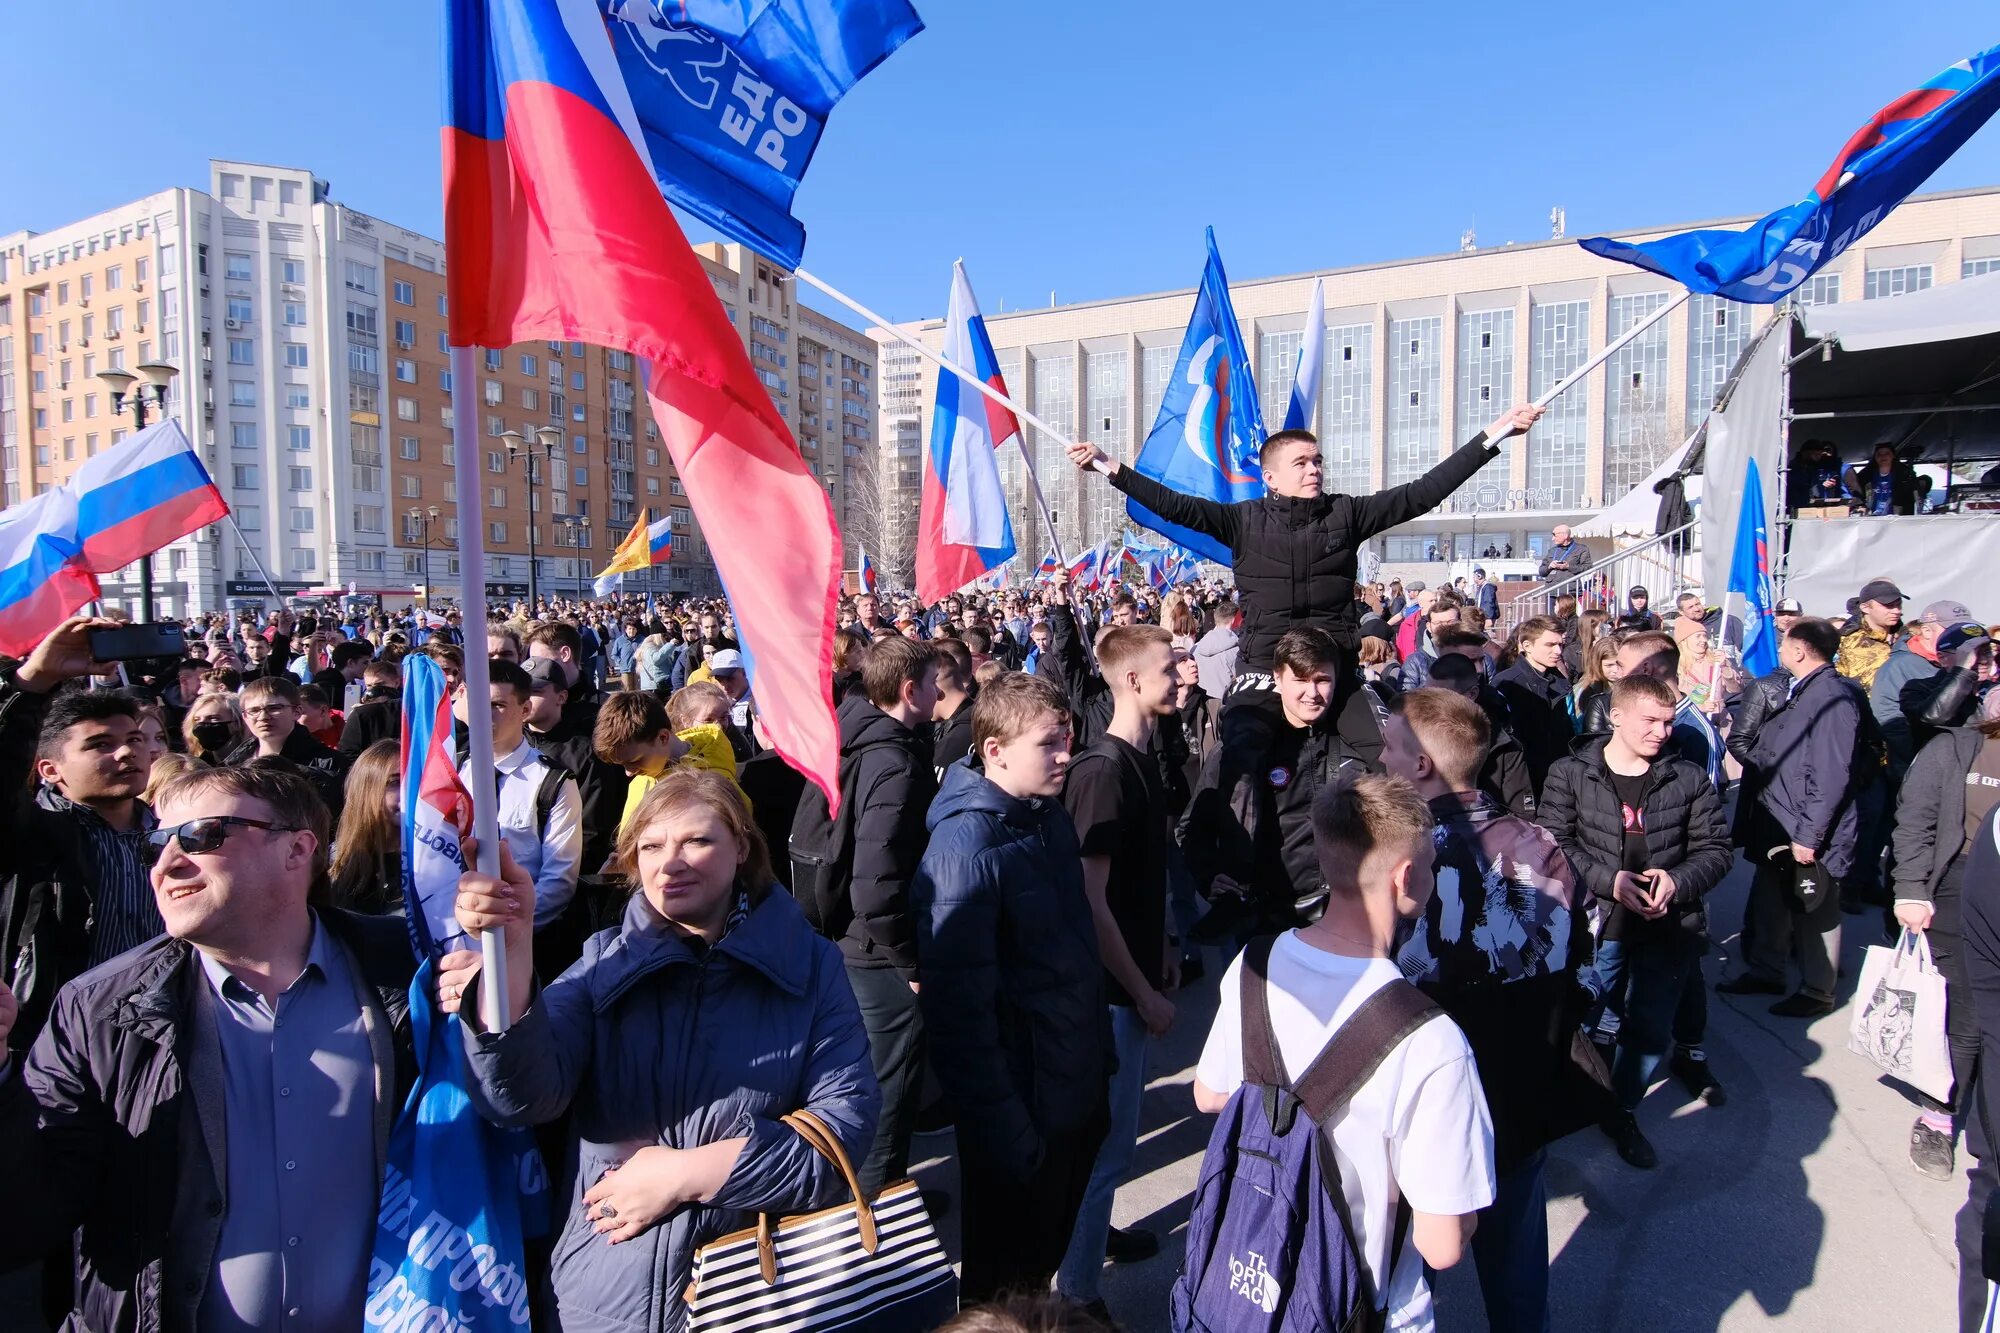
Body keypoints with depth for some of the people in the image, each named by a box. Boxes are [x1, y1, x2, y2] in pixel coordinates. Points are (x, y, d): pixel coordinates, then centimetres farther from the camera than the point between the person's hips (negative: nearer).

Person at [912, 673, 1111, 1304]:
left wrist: (1099, 1052, 13)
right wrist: (1003, 1128, -21)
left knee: (1054, 1237, 28)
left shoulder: (1051, 816, 0)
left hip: (1080, 1084, 8)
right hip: (1022, 1103, -7)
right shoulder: (964, 848, -26)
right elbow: (960, 1005, -26)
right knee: (1006, 1280, 17)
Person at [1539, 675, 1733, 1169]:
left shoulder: (1689, 780, -1)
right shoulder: (1570, 774, -6)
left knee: (1651, 1030, 8)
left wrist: (1678, 882, -14)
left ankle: (1622, 1111, 34)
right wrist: (1609, 881, -21)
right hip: (1593, 921, -1)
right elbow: (1554, 843, -10)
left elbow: (1715, 848, 4)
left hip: (1666, 925, 2)